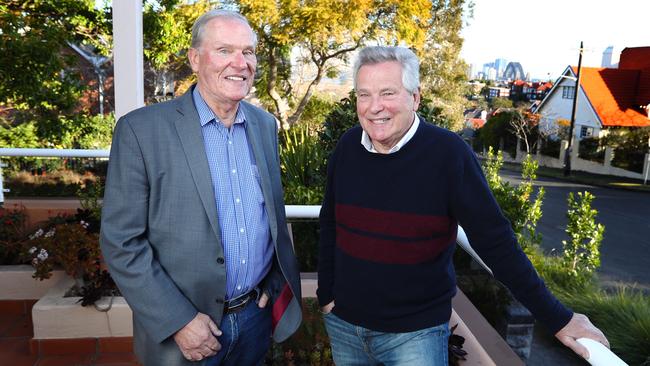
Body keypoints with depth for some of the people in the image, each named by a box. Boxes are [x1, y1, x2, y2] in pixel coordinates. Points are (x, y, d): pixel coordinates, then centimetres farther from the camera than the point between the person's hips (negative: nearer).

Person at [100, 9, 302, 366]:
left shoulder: (265, 125, 2)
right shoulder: (141, 129, -14)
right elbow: (121, 242, -14)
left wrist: (279, 284, 5)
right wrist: (178, 322, -15)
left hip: (258, 313, 5)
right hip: (182, 331, -4)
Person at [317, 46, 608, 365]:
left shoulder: (447, 153, -18)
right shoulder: (347, 147, -5)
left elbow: (495, 242, -13)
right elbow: (330, 225, 5)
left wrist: (557, 319, -10)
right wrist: (326, 294, 6)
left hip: (414, 333, -4)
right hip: (342, 322, 5)